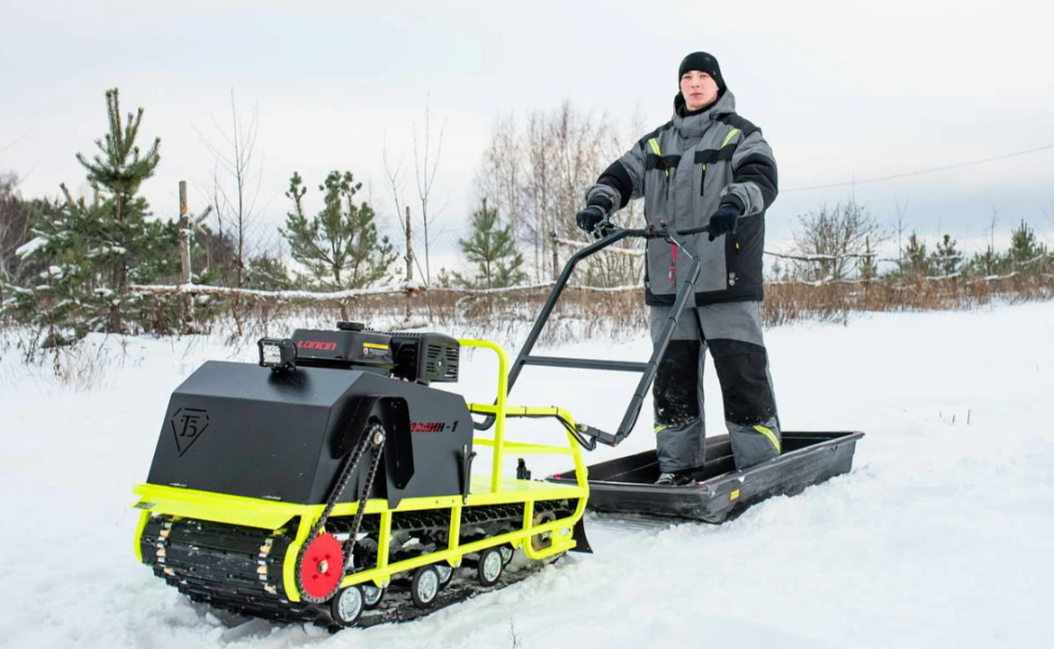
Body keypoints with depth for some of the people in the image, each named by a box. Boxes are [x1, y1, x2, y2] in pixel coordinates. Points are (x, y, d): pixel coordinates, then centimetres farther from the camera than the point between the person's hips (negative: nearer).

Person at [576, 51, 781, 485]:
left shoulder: (741, 135, 6)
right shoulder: (657, 142, 20)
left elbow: (761, 177, -11)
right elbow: (622, 175, 14)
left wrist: (734, 202, -33)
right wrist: (598, 202, -8)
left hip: (727, 277, -4)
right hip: (668, 278, 5)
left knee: (741, 369, -6)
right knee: (672, 372, 6)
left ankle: (760, 465, 2)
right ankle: (676, 465, 15)